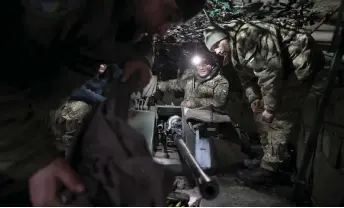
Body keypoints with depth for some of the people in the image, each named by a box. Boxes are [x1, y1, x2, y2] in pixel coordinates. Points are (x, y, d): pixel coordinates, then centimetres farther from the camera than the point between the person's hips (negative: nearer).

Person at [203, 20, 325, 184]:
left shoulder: (246, 37, -28)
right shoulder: (233, 51, 3)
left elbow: (270, 72, -29)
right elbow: (246, 76, 9)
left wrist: (270, 107, -24)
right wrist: (253, 98, -7)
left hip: (302, 60, -10)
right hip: (284, 67, 10)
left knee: (282, 115, -13)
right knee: (261, 115, 10)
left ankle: (268, 168, -4)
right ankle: (270, 158, 22)